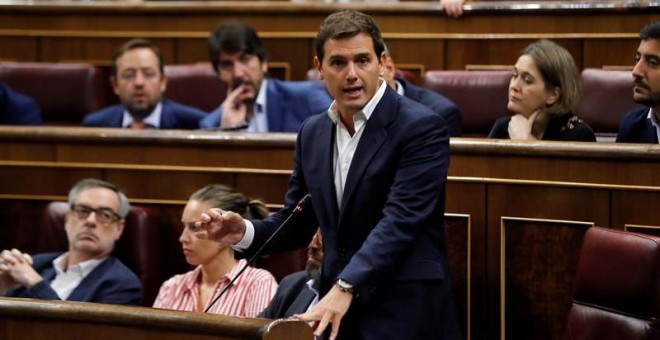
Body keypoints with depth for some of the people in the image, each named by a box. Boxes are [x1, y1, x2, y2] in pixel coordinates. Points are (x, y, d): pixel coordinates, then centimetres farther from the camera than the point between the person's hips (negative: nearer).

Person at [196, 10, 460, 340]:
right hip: (337, 312, 6)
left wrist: (345, 288, -29)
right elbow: (296, 223, 14)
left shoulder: (421, 127, -11)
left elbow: (399, 220, -20)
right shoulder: (312, 133, 10)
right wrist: (244, 232, -6)